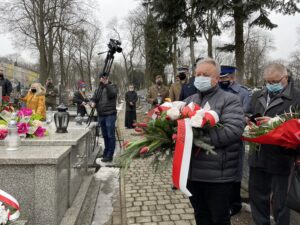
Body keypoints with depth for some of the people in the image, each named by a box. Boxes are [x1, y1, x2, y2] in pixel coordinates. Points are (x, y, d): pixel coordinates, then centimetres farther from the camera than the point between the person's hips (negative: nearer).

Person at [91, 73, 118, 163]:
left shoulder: (112, 86, 0)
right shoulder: (99, 89, 16)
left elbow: (112, 94, -20)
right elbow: (94, 98, 13)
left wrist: (106, 84, -28)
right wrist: (93, 102, -9)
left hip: (110, 115, -6)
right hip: (101, 115, 6)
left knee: (110, 136, -5)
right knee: (105, 135, 16)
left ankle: (110, 155, -1)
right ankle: (106, 152, 29)